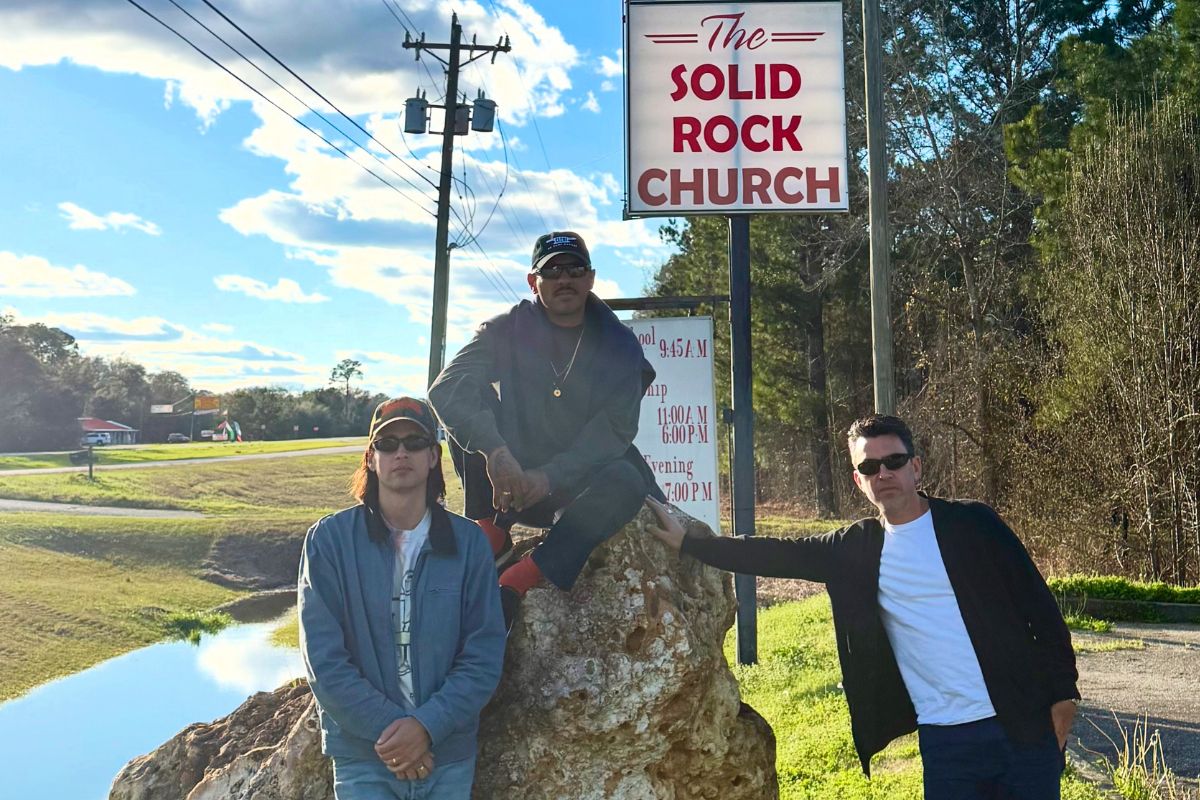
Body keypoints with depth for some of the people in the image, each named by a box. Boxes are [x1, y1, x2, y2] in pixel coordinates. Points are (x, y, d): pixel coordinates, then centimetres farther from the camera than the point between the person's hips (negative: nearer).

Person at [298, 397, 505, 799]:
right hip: (362, 755, -1)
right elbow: (323, 658, -9)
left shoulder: (468, 542, -2)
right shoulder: (330, 539, -5)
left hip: (450, 754, 2)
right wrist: (385, 728, -15)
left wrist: (427, 725, -16)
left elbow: (484, 654, -4)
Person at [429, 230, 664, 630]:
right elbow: (446, 389, -20)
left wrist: (549, 477, -29)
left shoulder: (619, 345, -2)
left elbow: (615, 428, -14)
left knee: (625, 481, -33)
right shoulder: (506, 331, -2)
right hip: (510, 477, 1)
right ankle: (490, 533, -19)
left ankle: (513, 588, -37)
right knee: (472, 405, -19)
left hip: (576, 484, 0)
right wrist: (494, 451, -38)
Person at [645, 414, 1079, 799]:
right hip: (943, 739, 2)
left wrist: (1062, 693, -4)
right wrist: (686, 542, -4)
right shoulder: (854, 548, 3)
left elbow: (1038, 605, -1)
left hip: (1022, 725, -2)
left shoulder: (973, 524, -3)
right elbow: (777, 554, 2)